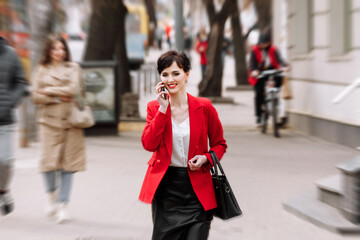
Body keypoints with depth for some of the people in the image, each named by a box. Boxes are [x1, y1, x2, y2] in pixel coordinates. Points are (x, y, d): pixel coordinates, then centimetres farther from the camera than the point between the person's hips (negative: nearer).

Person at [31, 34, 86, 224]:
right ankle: (52, 195, 21)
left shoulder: (73, 68, 9)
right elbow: (36, 97, 3)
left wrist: (49, 90, -3)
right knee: (49, 162, -7)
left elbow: (73, 89, -6)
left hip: (71, 121, 0)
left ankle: (63, 204, 6)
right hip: (50, 121, 0)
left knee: (68, 163, -2)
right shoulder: (41, 70, 10)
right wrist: (58, 97, -6)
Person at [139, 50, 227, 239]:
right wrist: (163, 109, -13)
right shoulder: (155, 107, 3)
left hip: (197, 189, -1)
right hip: (164, 187, 2)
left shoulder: (204, 107, -3)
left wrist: (205, 158, -12)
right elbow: (149, 144, -10)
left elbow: (219, 144, 8)